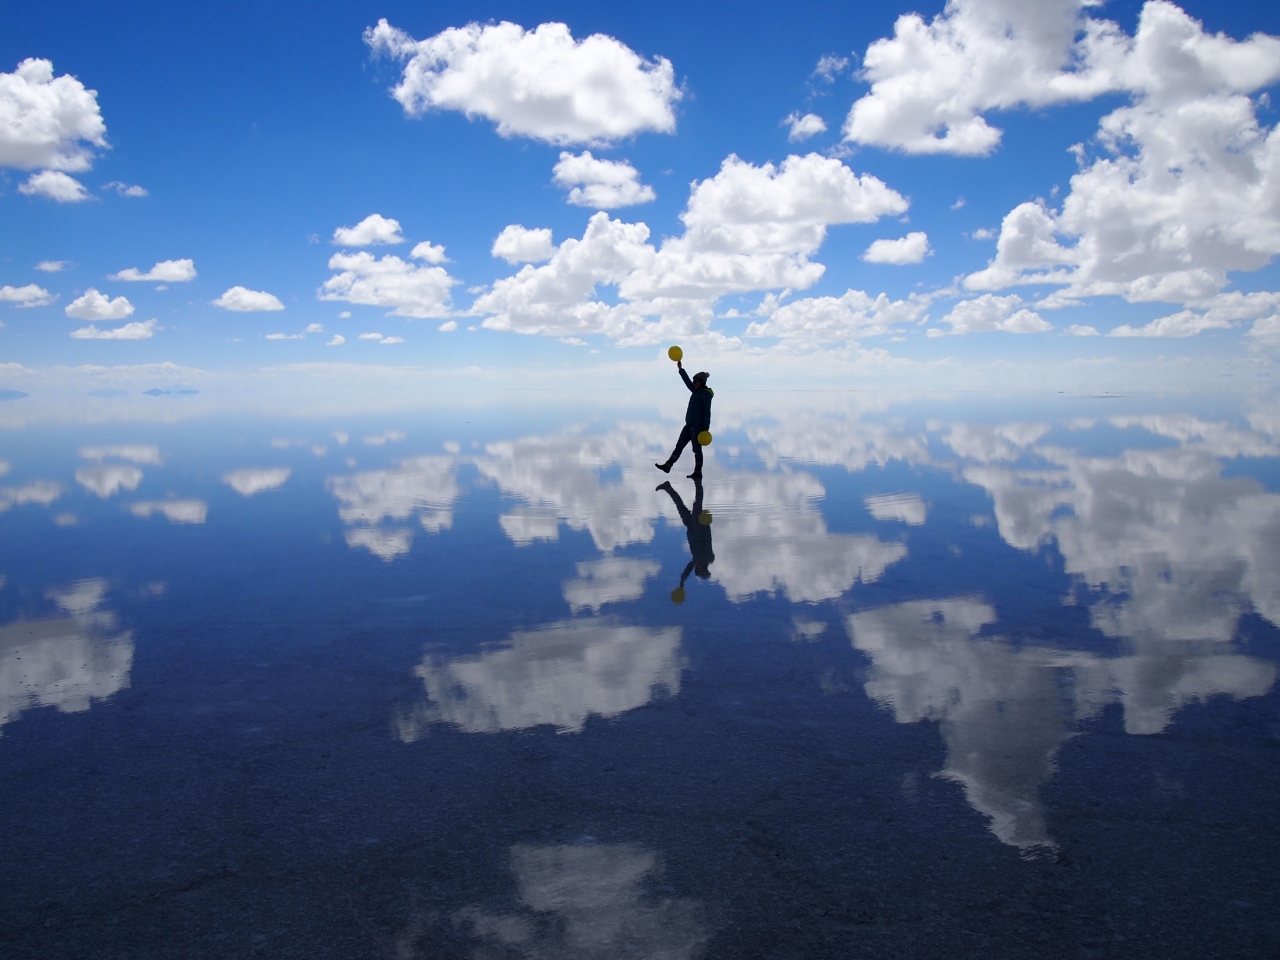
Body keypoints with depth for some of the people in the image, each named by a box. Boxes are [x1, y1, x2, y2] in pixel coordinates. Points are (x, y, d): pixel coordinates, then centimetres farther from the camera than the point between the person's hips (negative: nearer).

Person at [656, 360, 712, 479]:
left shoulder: (705, 394, -14)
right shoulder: (697, 392, 11)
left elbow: (707, 412, -18)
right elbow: (688, 382, 20)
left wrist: (705, 428, -22)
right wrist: (680, 369, 18)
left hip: (697, 427, -10)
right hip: (690, 425, 10)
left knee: (697, 449, -2)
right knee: (679, 445, 8)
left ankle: (698, 473, 6)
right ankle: (667, 466, 9)